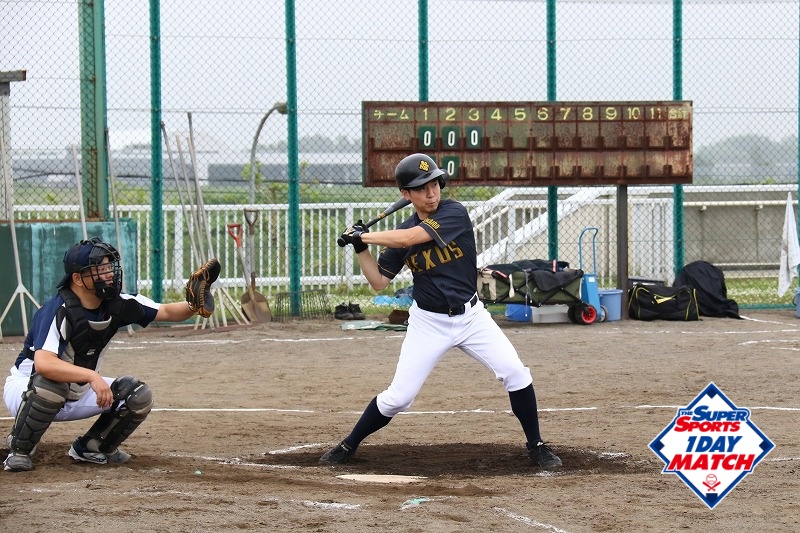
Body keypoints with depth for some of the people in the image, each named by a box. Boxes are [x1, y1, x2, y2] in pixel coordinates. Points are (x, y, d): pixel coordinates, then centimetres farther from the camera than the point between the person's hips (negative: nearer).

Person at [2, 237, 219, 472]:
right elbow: (43, 364, -44)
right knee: (50, 384, -39)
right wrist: (92, 376, -52)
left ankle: (89, 447, 11)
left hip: (76, 394, 7)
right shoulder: (58, 311, -30)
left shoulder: (116, 305, -8)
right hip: (27, 388, -6)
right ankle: (19, 450, -16)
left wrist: (192, 306, -25)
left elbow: (166, 312, -4)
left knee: (138, 395, -9)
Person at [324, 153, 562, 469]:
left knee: (515, 372, -16)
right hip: (428, 322, 1)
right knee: (398, 396, -4)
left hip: (471, 316, -1)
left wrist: (363, 236, -13)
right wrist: (360, 248, -5)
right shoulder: (400, 234, 0)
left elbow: (408, 239, -24)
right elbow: (378, 282, 5)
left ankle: (535, 445, 1)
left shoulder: (454, 214, -12)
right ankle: (348, 447, 16)